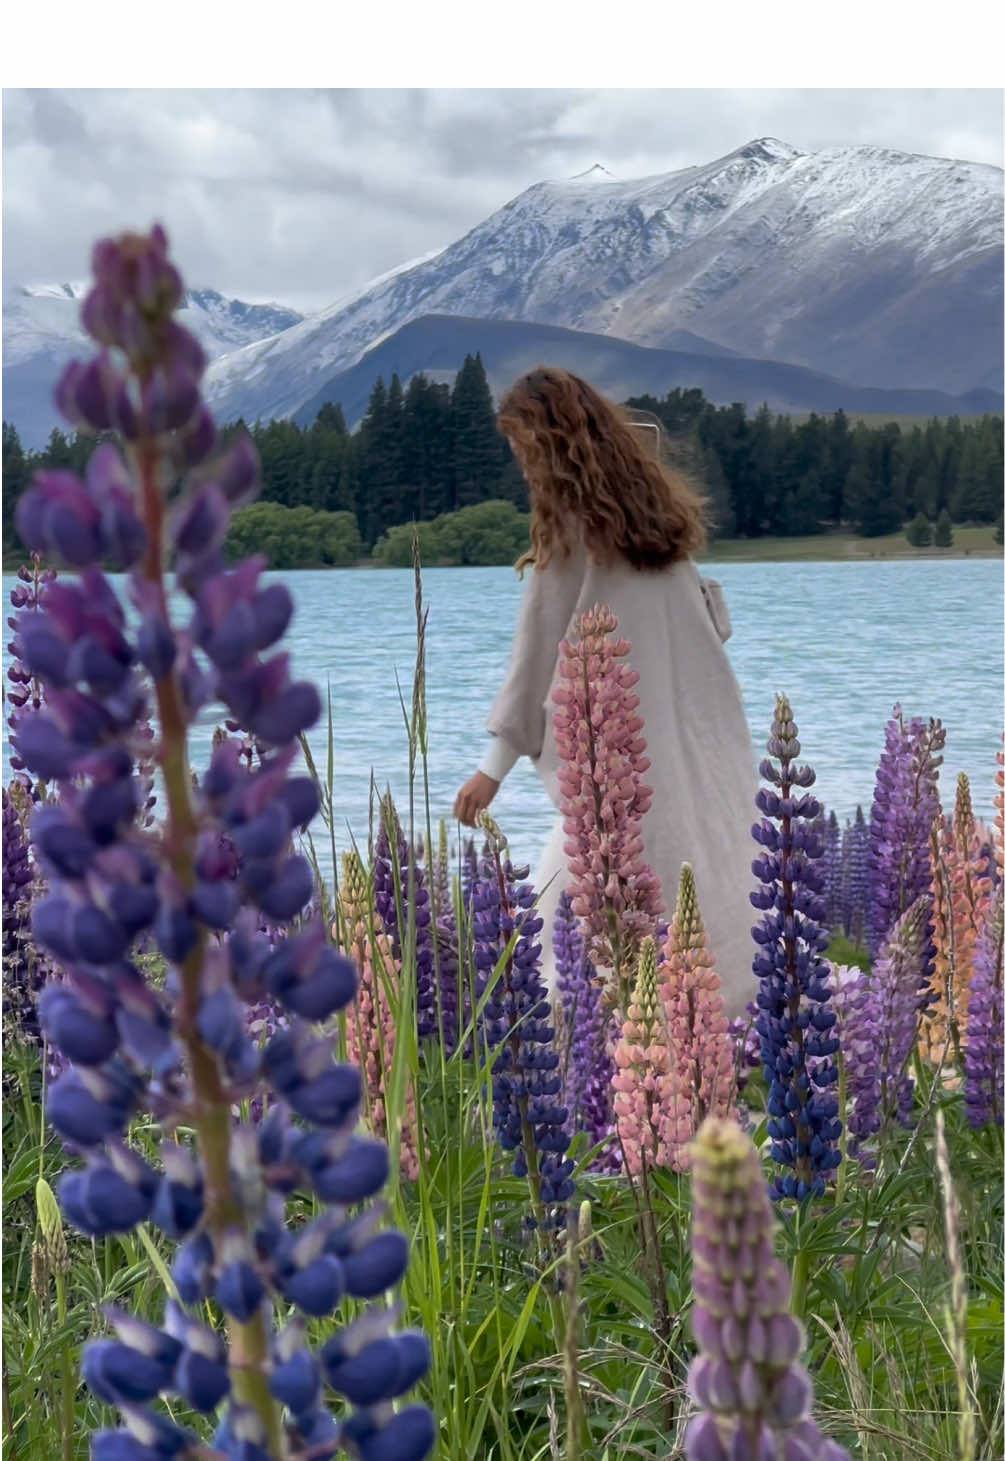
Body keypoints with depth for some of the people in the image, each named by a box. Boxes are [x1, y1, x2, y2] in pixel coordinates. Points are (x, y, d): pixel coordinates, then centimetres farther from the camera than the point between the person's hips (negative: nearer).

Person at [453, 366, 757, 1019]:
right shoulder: (654, 499, 12)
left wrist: (495, 765, -6)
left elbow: (539, 648, -9)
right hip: (706, 738, 8)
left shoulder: (572, 521, -9)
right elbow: (712, 616, 15)